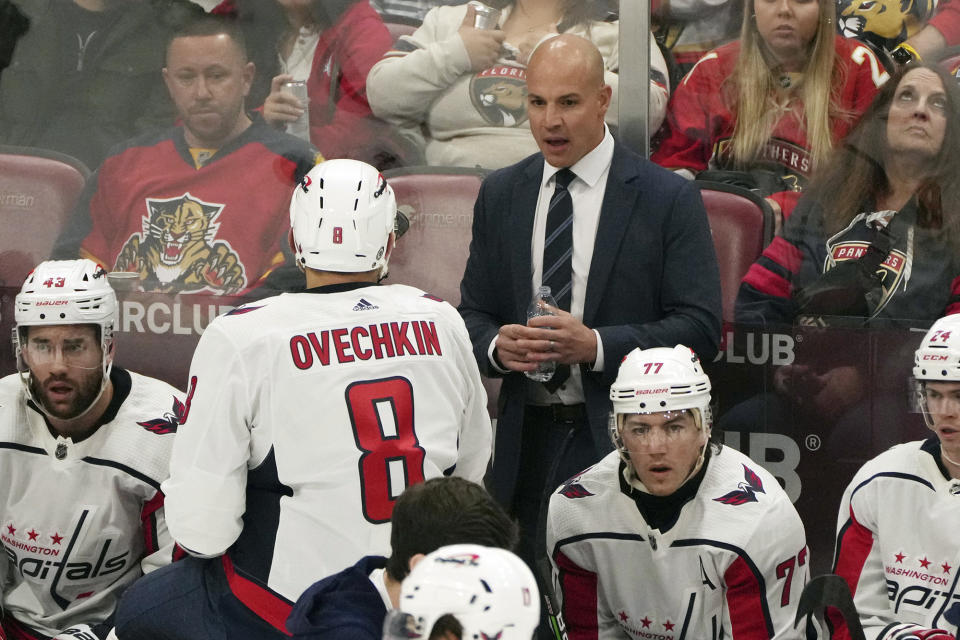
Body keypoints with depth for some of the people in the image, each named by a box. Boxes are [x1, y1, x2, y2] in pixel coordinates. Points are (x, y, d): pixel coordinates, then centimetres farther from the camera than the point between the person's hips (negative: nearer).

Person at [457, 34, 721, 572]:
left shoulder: (668, 199, -1)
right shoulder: (501, 195, 12)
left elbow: (701, 327, -5)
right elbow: (474, 313, 16)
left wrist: (597, 345, -18)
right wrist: (496, 345, -8)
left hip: (623, 442, -3)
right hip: (527, 442, 4)